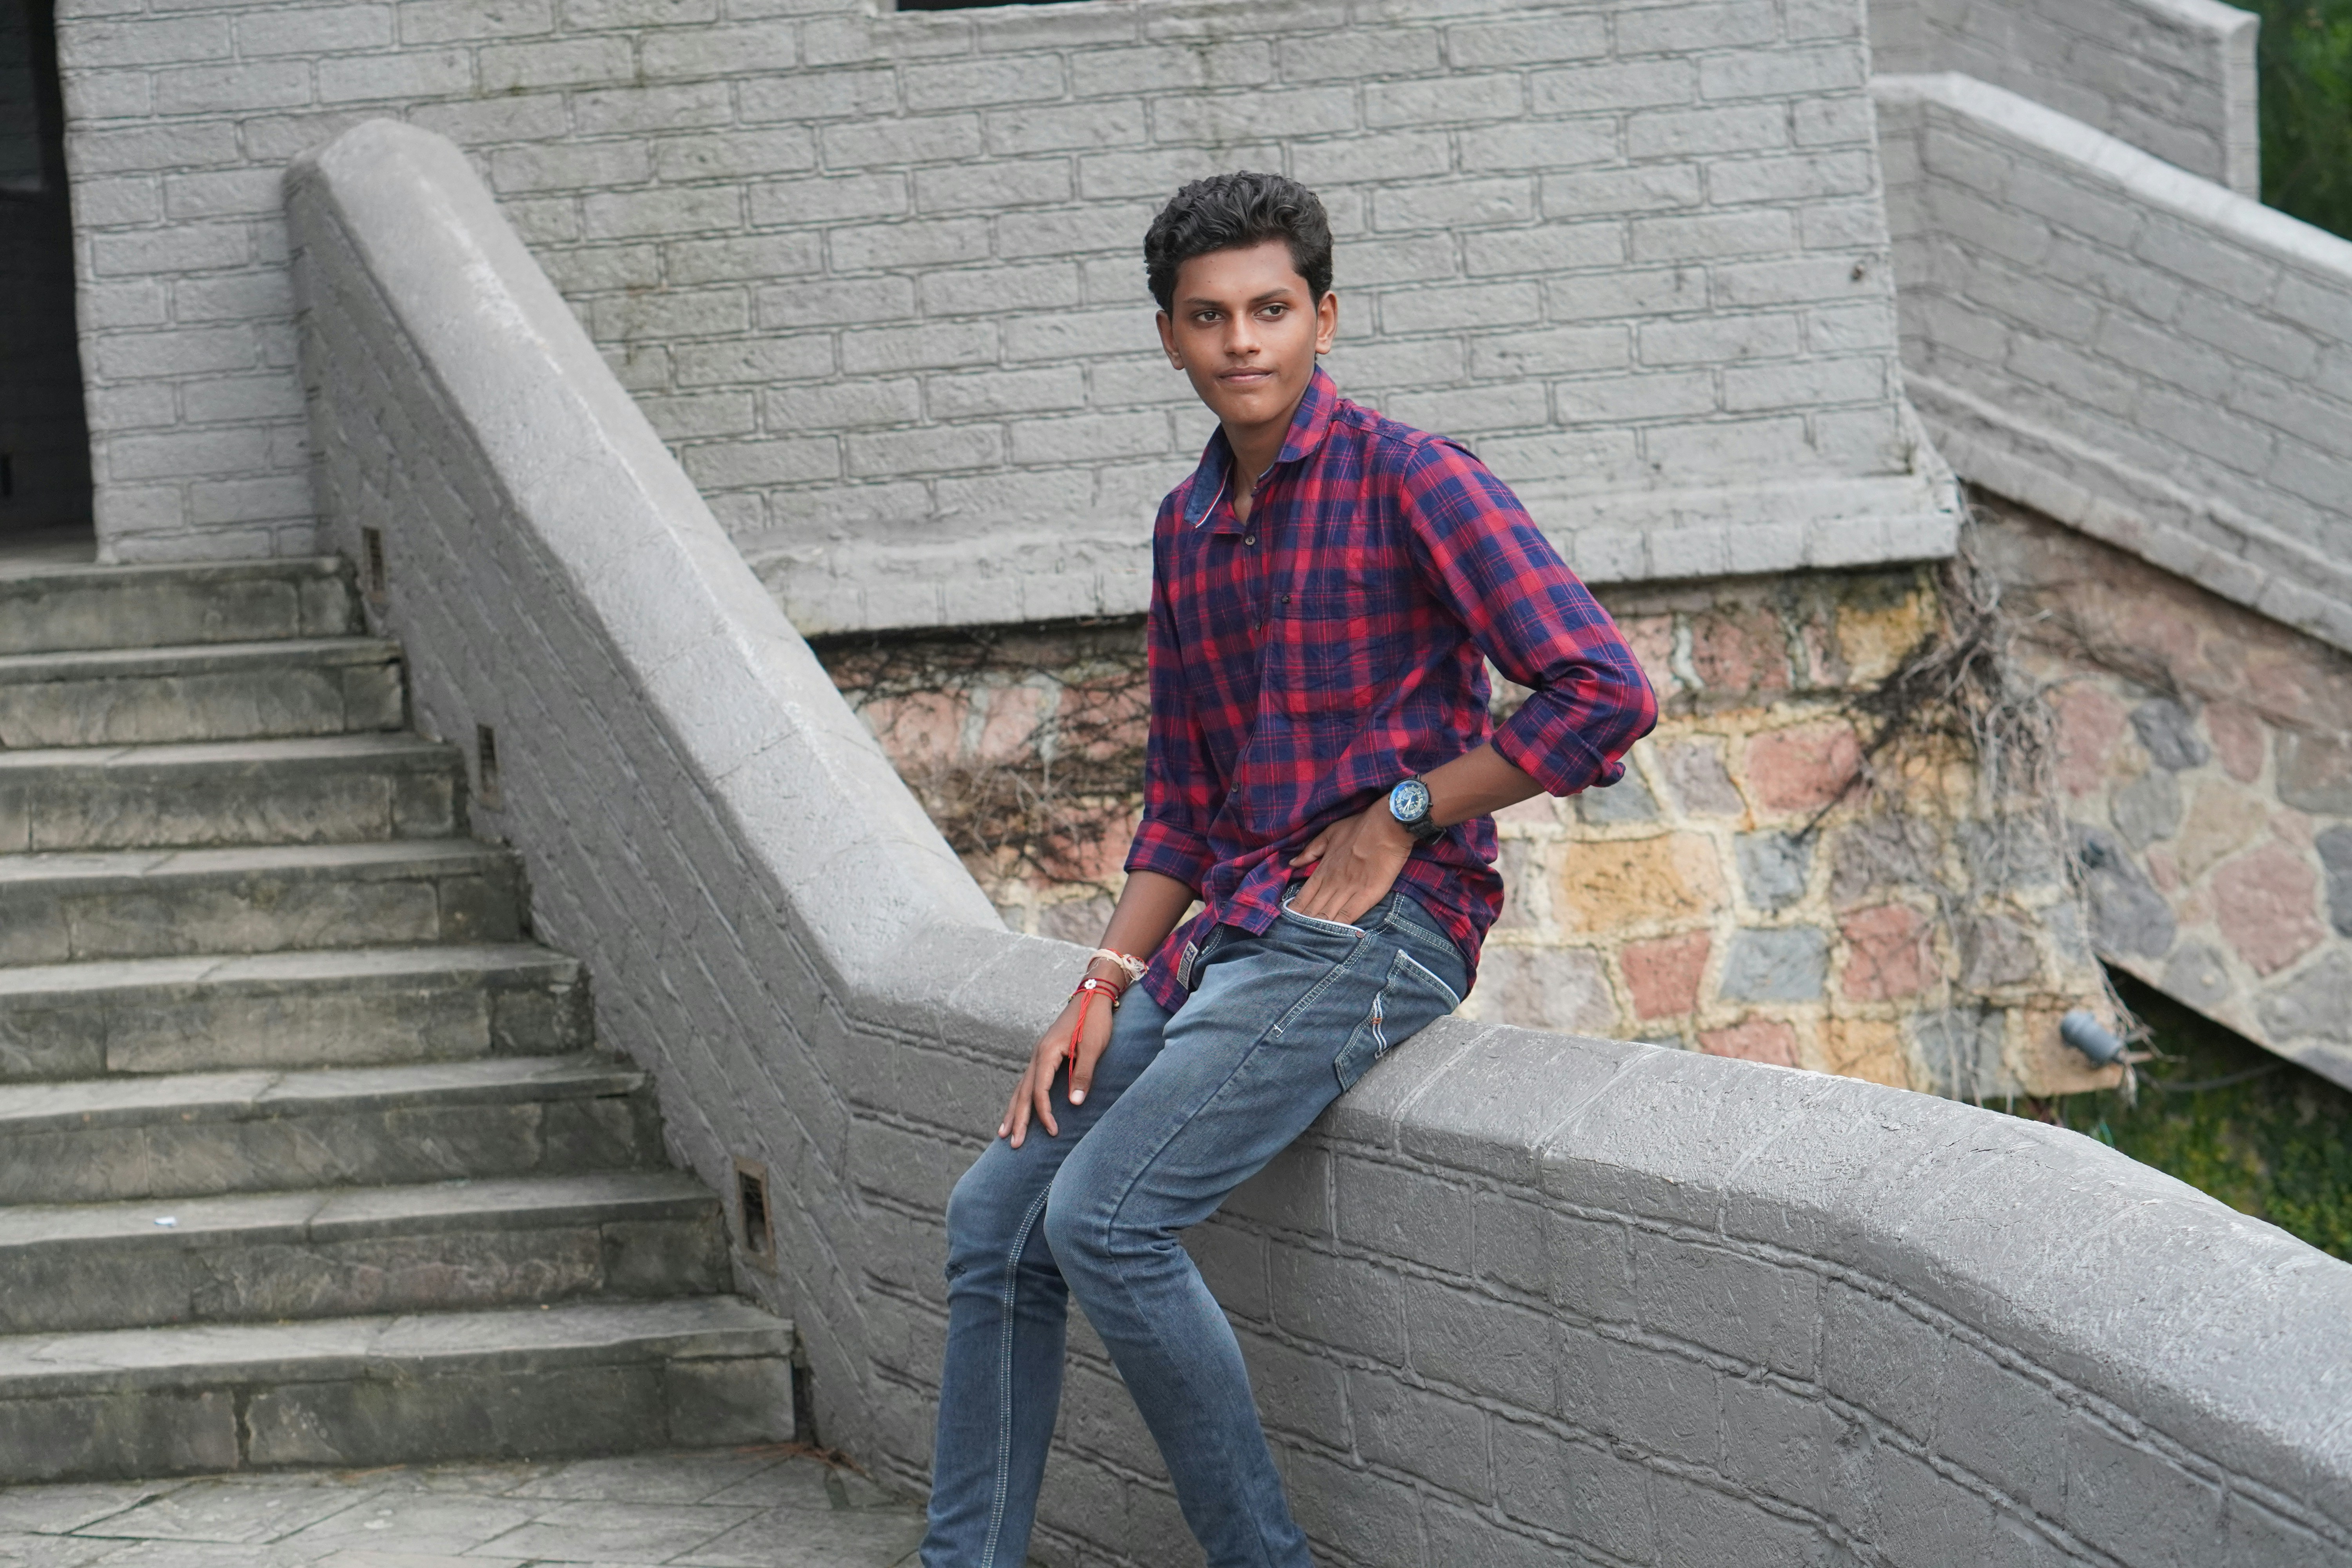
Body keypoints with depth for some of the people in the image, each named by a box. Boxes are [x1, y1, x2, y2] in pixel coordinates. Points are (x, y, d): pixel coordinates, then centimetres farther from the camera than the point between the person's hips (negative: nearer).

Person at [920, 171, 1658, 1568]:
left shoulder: (1411, 481, -10)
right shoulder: (1188, 526, 15)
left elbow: (1605, 693, -17)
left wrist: (1397, 817, -12)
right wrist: (1104, 989, 7)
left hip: (1376, 934, -8)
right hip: (1229, 932, 8)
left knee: (1104, 1215, -20)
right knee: (997, 1210, 3)